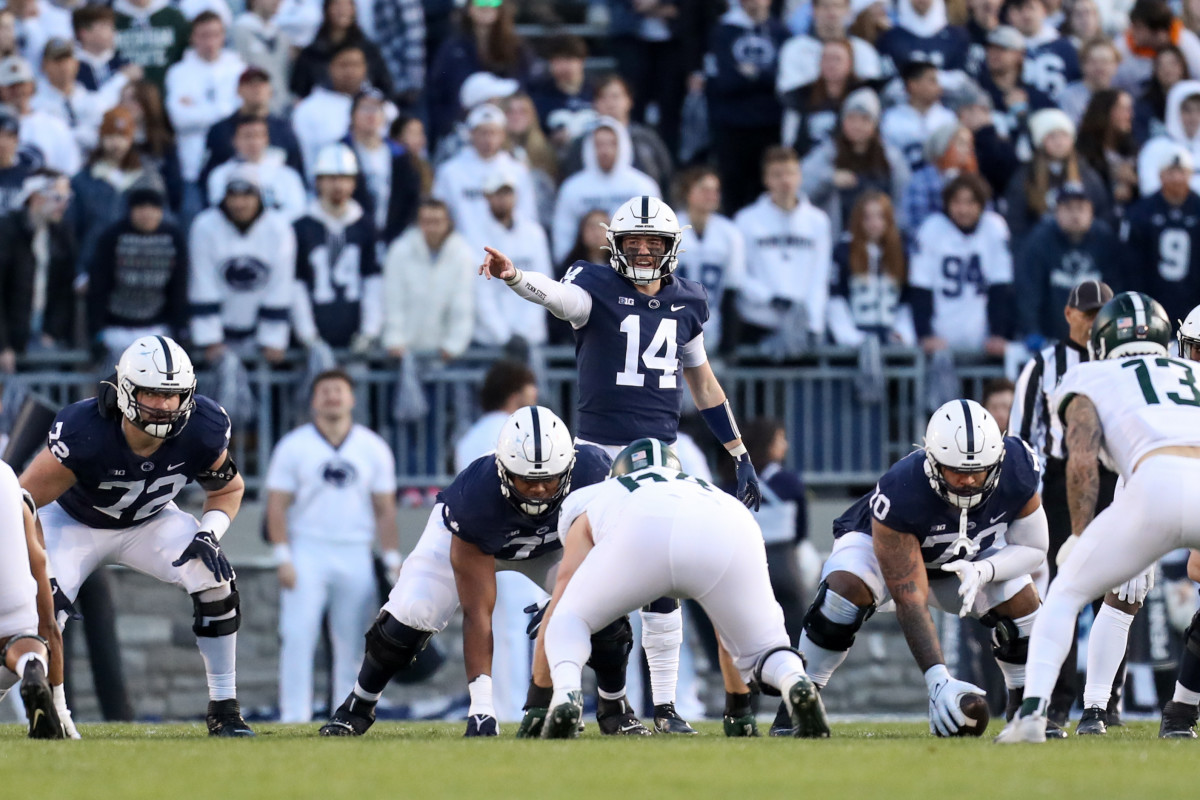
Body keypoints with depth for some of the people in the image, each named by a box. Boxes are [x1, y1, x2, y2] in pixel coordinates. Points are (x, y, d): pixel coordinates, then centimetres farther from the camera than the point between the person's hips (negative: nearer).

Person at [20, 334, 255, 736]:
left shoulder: (201, 434, -26)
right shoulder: (83, 435, -37)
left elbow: (228, 489, -4)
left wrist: (210, 534, -22)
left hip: (148, 522, 3)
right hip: (75, 523, -3)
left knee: (215, 581, -19)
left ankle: (224, 710, -6)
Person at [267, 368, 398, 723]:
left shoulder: (374, 449, 7)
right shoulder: (293, 447, 1)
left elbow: (384, 510, 9)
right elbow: (277, 506, -1)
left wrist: (392, 562, 2)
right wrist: (283, 558, -11)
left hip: (356, 557, 2)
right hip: (307, 553, -2)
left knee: (353, 644, 3)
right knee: (297, 639, -11)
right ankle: (294, 718, -10)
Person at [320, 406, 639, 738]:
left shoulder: (592, 471, -38)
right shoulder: (477, 498, -43)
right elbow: (478, 614, -40)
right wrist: (481, 707, -44)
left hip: (553, 544, 2)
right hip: (469, 539, -2)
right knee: (410, 615, -19)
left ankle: (614, 709, 7)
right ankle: (358, 706, 8)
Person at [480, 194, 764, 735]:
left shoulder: (685, 304, 10)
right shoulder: (597, 289, -4)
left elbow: (703, 382, 20)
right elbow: (557, 296, -27)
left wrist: (740, 455, 19)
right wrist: (513, 278, -50)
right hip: (598, 452, -4)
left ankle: (664, 705, 9)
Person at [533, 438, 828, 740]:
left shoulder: (591, 505, 41)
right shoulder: (709, 491, 47)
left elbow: (555, 610, 40)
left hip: (645, 536, -2)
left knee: (569, 621, 22)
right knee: (761, 650, 21)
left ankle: (566, 693, -9)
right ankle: (795, 681, -14)